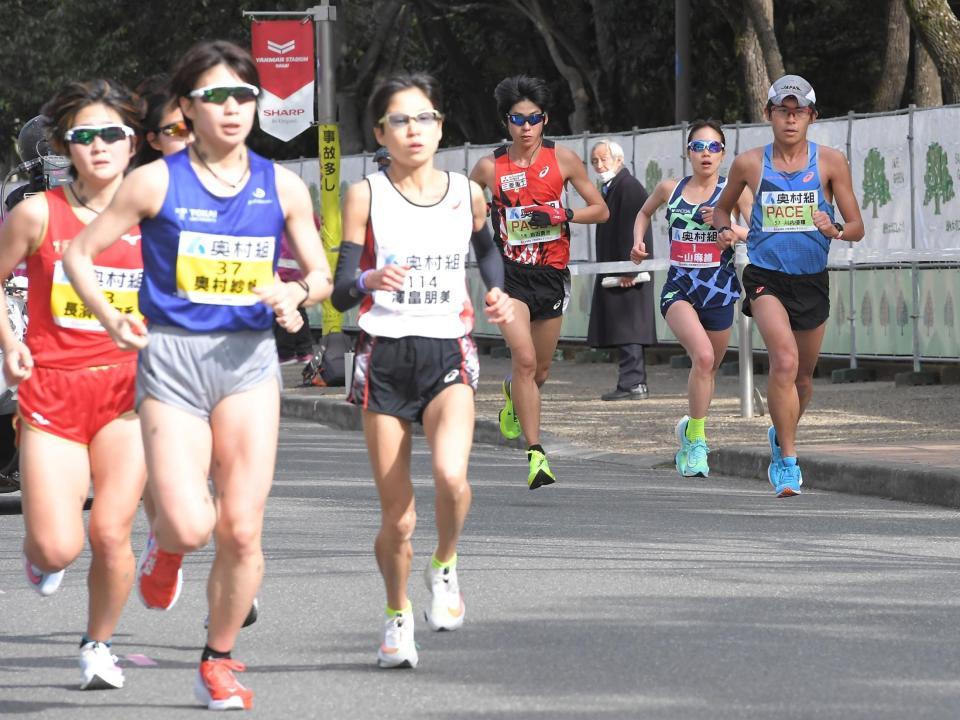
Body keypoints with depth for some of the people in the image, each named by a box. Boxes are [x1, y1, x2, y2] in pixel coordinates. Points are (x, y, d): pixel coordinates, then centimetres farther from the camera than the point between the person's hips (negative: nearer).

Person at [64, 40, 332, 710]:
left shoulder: (282, 186, 5)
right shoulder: (156, 182, -2)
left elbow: (322, 276, 13)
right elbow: (80, 252, 4)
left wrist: (296, 292, -10)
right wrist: (108, 317, -11)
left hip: (249, 359, 2)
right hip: (171, 358, -2)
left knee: (242, 530, -4)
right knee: (191, 526, -15)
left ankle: (219, 661, 16)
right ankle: (164, 541, 23)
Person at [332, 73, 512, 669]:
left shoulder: (467, 194, 5)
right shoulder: (366, 196, -3)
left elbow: (486, 248, 27)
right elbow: (340, 292, -7)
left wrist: (498, 292, 9)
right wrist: (370, 281, -28)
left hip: (448, 354, 1)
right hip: (385, 356, -1)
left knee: (451, 474, -27)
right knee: (396, 515, 2)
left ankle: (445, 566, 3)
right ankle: (398, 615, 27)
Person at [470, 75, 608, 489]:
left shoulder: (562, 160, 0)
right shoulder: (490, 167, -1)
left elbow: (600, 210, 3)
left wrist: (562, 215, -12)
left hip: (552, 273, 2)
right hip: (509, 272, -2)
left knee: (540, 369, 12)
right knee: (524, 358, -20)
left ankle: (512, 395, 49)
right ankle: (535, 452, -19)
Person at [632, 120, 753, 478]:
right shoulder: (670, 189, 3)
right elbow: (645, 212, 24)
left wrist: (727, 225, -22)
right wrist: (638, 240, 7)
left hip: (719, 292, 1)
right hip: (679, 290, -1)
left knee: (708, 367, 15)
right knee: (703, 355, -25)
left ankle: (690, 430, 43)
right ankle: (696, 439, -15)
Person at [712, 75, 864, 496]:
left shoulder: (830, 162, -1)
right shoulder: (750, 164, 0)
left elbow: (857, 227, -2)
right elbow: (722, 207, 16)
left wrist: (836, 231, -24)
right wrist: (723, 231, -6)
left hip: (812, 282, 2)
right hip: (766, 279, -2)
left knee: (803, 376, 15)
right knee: (785, 361, -23)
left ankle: (780, 436, 45)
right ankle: (787, 460, -18)